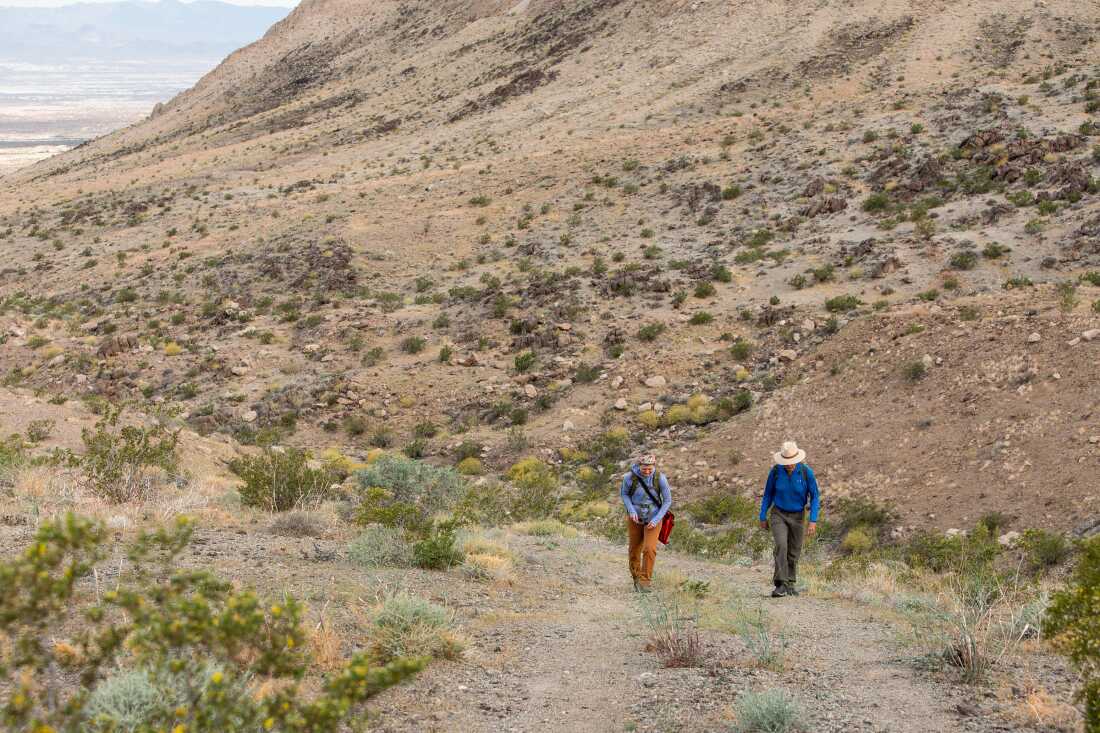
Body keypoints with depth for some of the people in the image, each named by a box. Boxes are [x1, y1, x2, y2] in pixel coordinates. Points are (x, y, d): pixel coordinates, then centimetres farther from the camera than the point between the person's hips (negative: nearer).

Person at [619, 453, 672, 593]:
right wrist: (631, 511, -18)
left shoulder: (660, 478, -23)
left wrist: (656, 520, -20)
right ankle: (636, 577, 38)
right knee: (635, 550, 14)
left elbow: (668, 500, -12)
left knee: (650, 550, -16)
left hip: (653, 519, -1)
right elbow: (623, 493, -3)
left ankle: (644, 582, -5)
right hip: (635, 518, 1)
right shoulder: (630, 477, -22)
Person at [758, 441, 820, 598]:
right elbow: (768, 494, -2)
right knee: (781, 546, -22)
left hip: (797, 516, 1)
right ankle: (781, 586, -22)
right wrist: (762, 517, 3)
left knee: (793, 552, 9)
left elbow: (815, 497, -11)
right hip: (779, 514, -1)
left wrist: (813, 521, -20)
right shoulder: (775, 471, -16)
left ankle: (789, 584, 31)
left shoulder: (806, 472, -18)